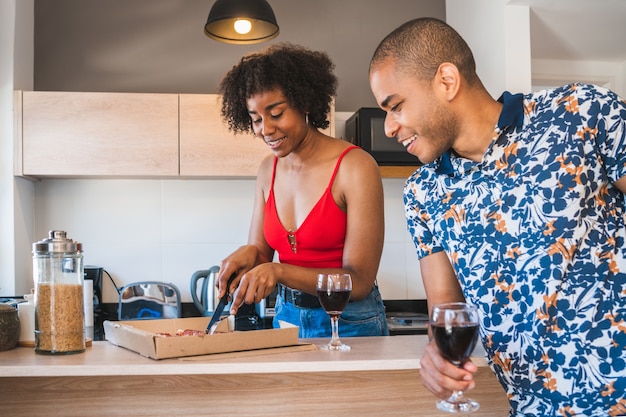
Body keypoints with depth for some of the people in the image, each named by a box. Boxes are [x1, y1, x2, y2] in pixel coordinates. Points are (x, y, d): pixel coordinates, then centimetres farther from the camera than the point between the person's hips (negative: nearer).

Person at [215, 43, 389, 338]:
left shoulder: (355, 167, -11)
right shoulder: (268, 170, 7)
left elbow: (360, 282, -13)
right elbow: (261, 252, 11)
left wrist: (279, 271, -23)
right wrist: (249, 255, -11)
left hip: (348, 325, -5)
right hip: (287, 319, 5)